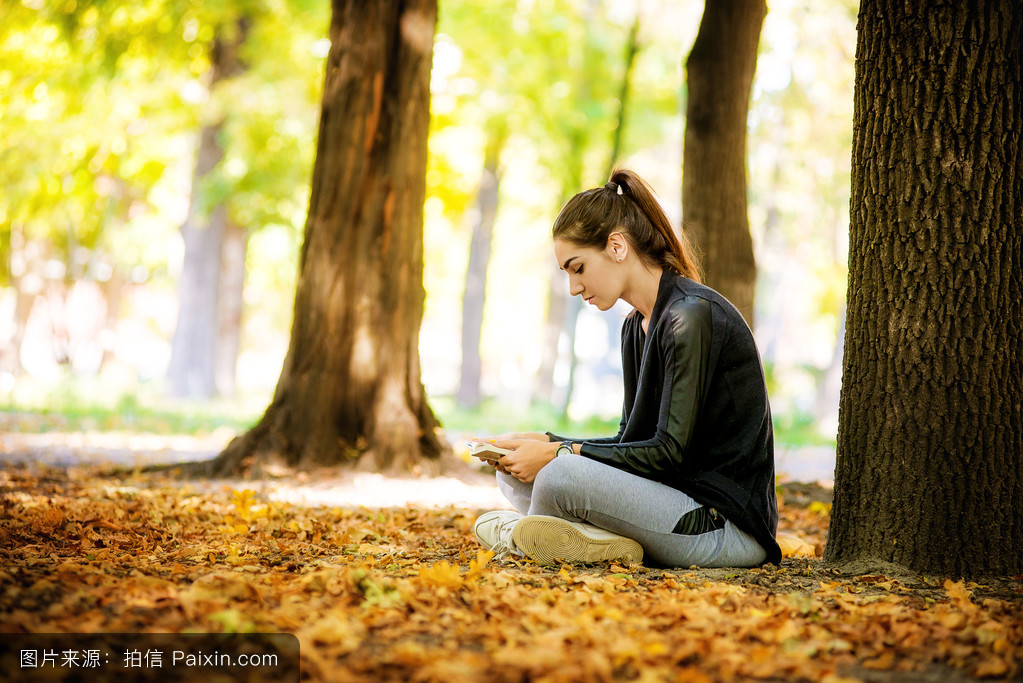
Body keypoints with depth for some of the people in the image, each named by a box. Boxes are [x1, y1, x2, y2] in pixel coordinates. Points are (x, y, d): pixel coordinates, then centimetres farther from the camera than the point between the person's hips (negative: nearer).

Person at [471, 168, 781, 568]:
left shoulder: (694, 316, -17)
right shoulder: (636, 327, 13)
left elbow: (670, 452, -20)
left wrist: (560, 454, -16)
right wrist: (547, 443, 1)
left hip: (731, 527, -10)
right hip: (677, 500, 10)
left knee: (561, 475, -29)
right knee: (513, 472, 7)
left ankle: (521, 533, 1)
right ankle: (604, 540, -13)